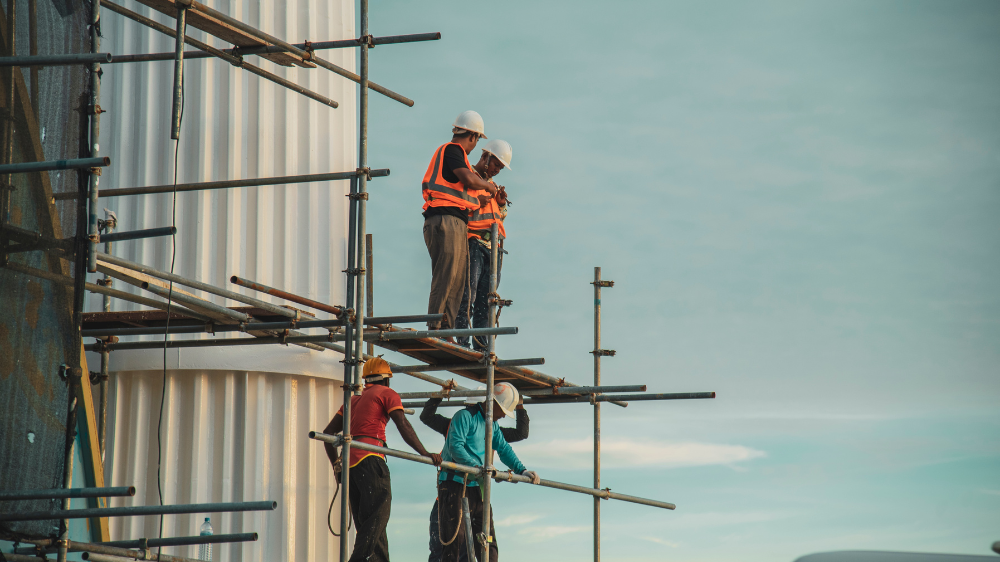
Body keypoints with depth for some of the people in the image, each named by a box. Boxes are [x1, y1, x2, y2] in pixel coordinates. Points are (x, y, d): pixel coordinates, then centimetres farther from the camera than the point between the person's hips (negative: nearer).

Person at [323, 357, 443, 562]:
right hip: (369, 460, -7)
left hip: (349, 461, 7)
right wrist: (424, 453, -8)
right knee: (377, 516, -15)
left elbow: (328, 432, 26)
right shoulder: (387, 394, 8)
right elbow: (403, 426, -6)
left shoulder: (354, 399, 28)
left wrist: (336, 465, 29)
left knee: (365, 522, 6)